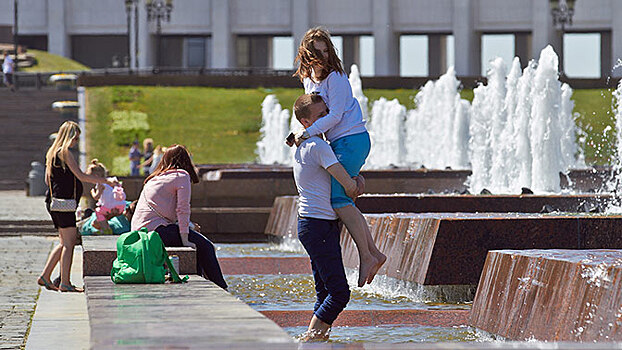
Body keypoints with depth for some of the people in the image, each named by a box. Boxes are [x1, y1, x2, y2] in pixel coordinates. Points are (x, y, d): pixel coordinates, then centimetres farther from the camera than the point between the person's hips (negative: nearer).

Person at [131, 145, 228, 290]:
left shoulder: (154, 178, 24)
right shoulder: (182, 176, 0)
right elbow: (183, 209, -8)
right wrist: (185, 239, -8)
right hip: (156, 228, -9)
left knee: (198, 243, 19)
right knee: (204, 246, -3)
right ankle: (222, 290, -1)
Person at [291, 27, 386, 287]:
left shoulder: (335, 77, -13)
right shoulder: (308, 79, 14)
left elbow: (335, 115, -17)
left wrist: (306, 134, -17)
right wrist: (304, 135, 10)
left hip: (351, 140, -9)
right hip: (338, 144, 9)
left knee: (338, 197, -17)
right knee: (341, 199, 5)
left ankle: (366, 256, -13)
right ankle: (374, 253, 10)